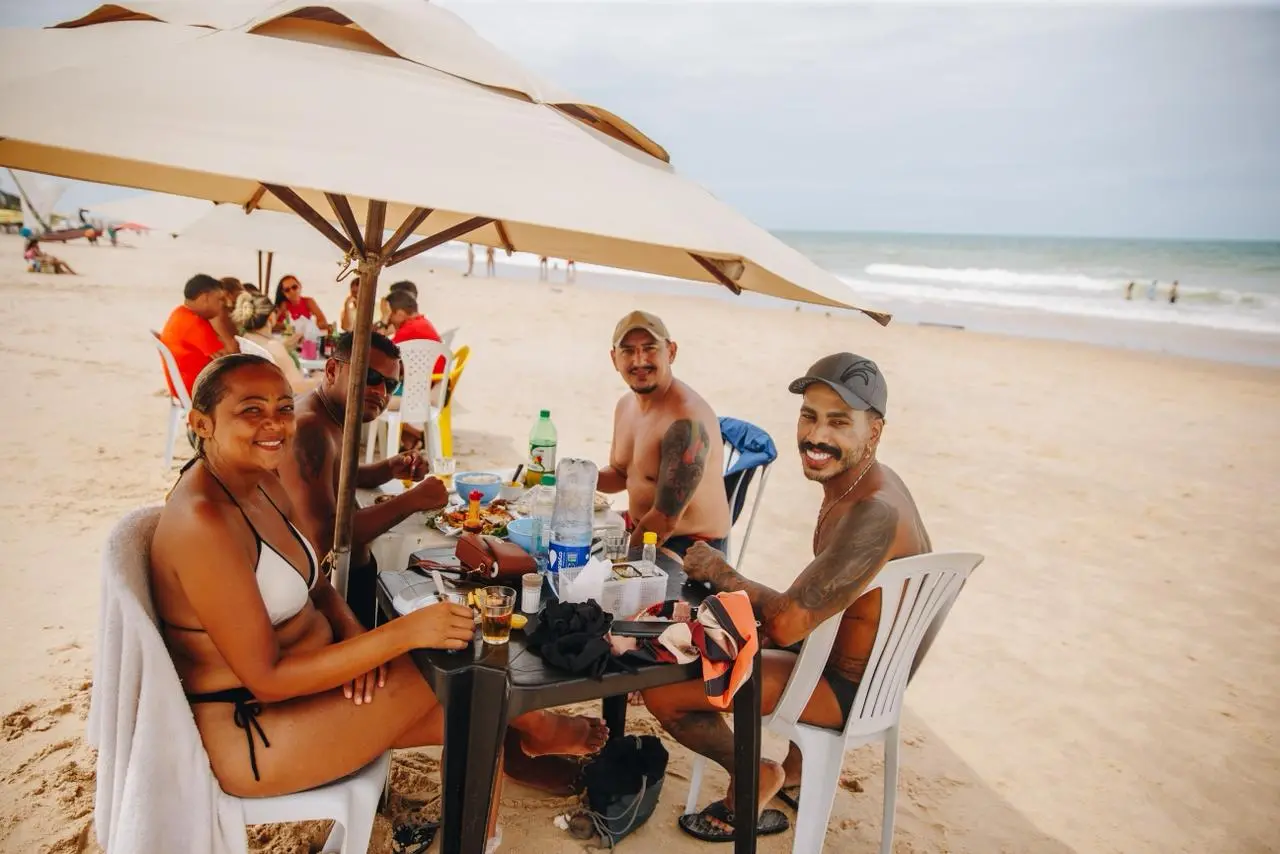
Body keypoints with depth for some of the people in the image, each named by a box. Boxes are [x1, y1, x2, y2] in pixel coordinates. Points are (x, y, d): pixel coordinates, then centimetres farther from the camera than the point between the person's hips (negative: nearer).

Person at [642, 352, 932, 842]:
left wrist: (723, 575, -15)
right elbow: (809, 606, 11)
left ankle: (754, 778, 11)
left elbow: (787, 622, -31)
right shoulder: (856, 483, 0)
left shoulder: (873, 514, -31)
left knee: (660, 688, -16)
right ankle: (799, 766, 31)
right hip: (841, 652, 10)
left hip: (849, 686, -10)